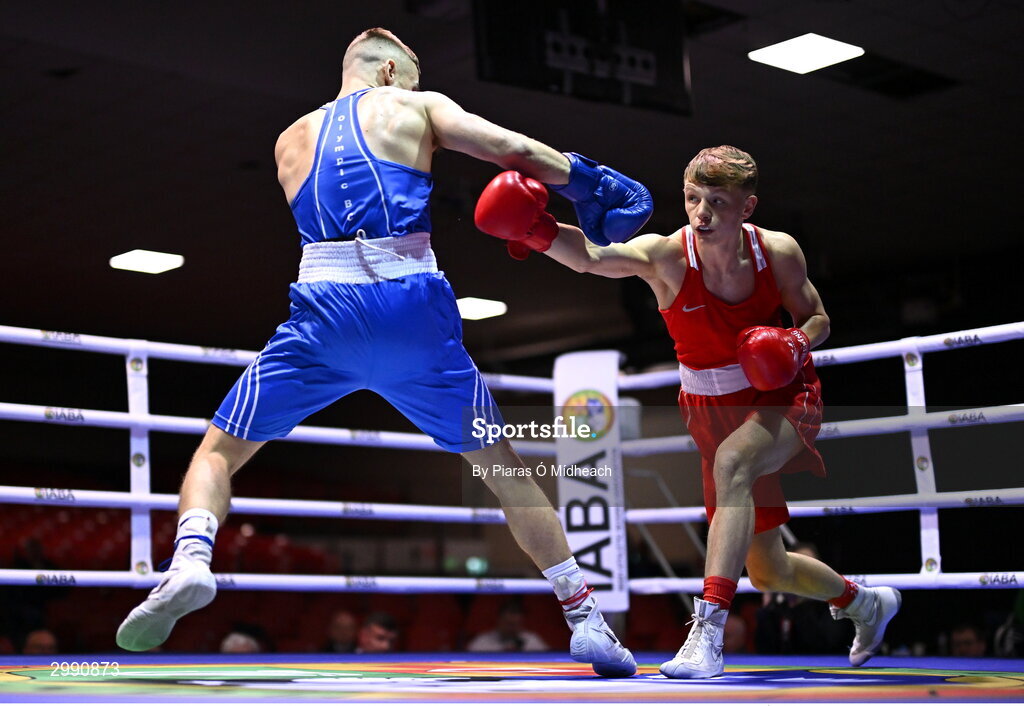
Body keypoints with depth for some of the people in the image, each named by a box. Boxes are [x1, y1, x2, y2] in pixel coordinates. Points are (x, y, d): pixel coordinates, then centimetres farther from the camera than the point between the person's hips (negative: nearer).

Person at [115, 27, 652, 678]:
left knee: (219, 450, 13)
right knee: (501, 464, 15)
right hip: (414, 307, -1)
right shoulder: (415, 107, 14)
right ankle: (585, 618, 14)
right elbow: (515, 150, 3)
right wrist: (588, 185, 16)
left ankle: (191, 559, -17)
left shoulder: (291, 140, 24)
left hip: (324, 312, 1)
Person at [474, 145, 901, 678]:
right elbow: (593, 257, -42)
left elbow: (817, 319, 3)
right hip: (710, 411, 2)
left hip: (781, 397, -2)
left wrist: (799, 343, -20)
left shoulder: (779, 253, -15)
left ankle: (708, 632, -40)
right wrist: (538, 232, -61)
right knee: (766, 571, 13)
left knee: (731, 460, -39)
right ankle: (863, 602, 45)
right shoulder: (666, 258, -21)